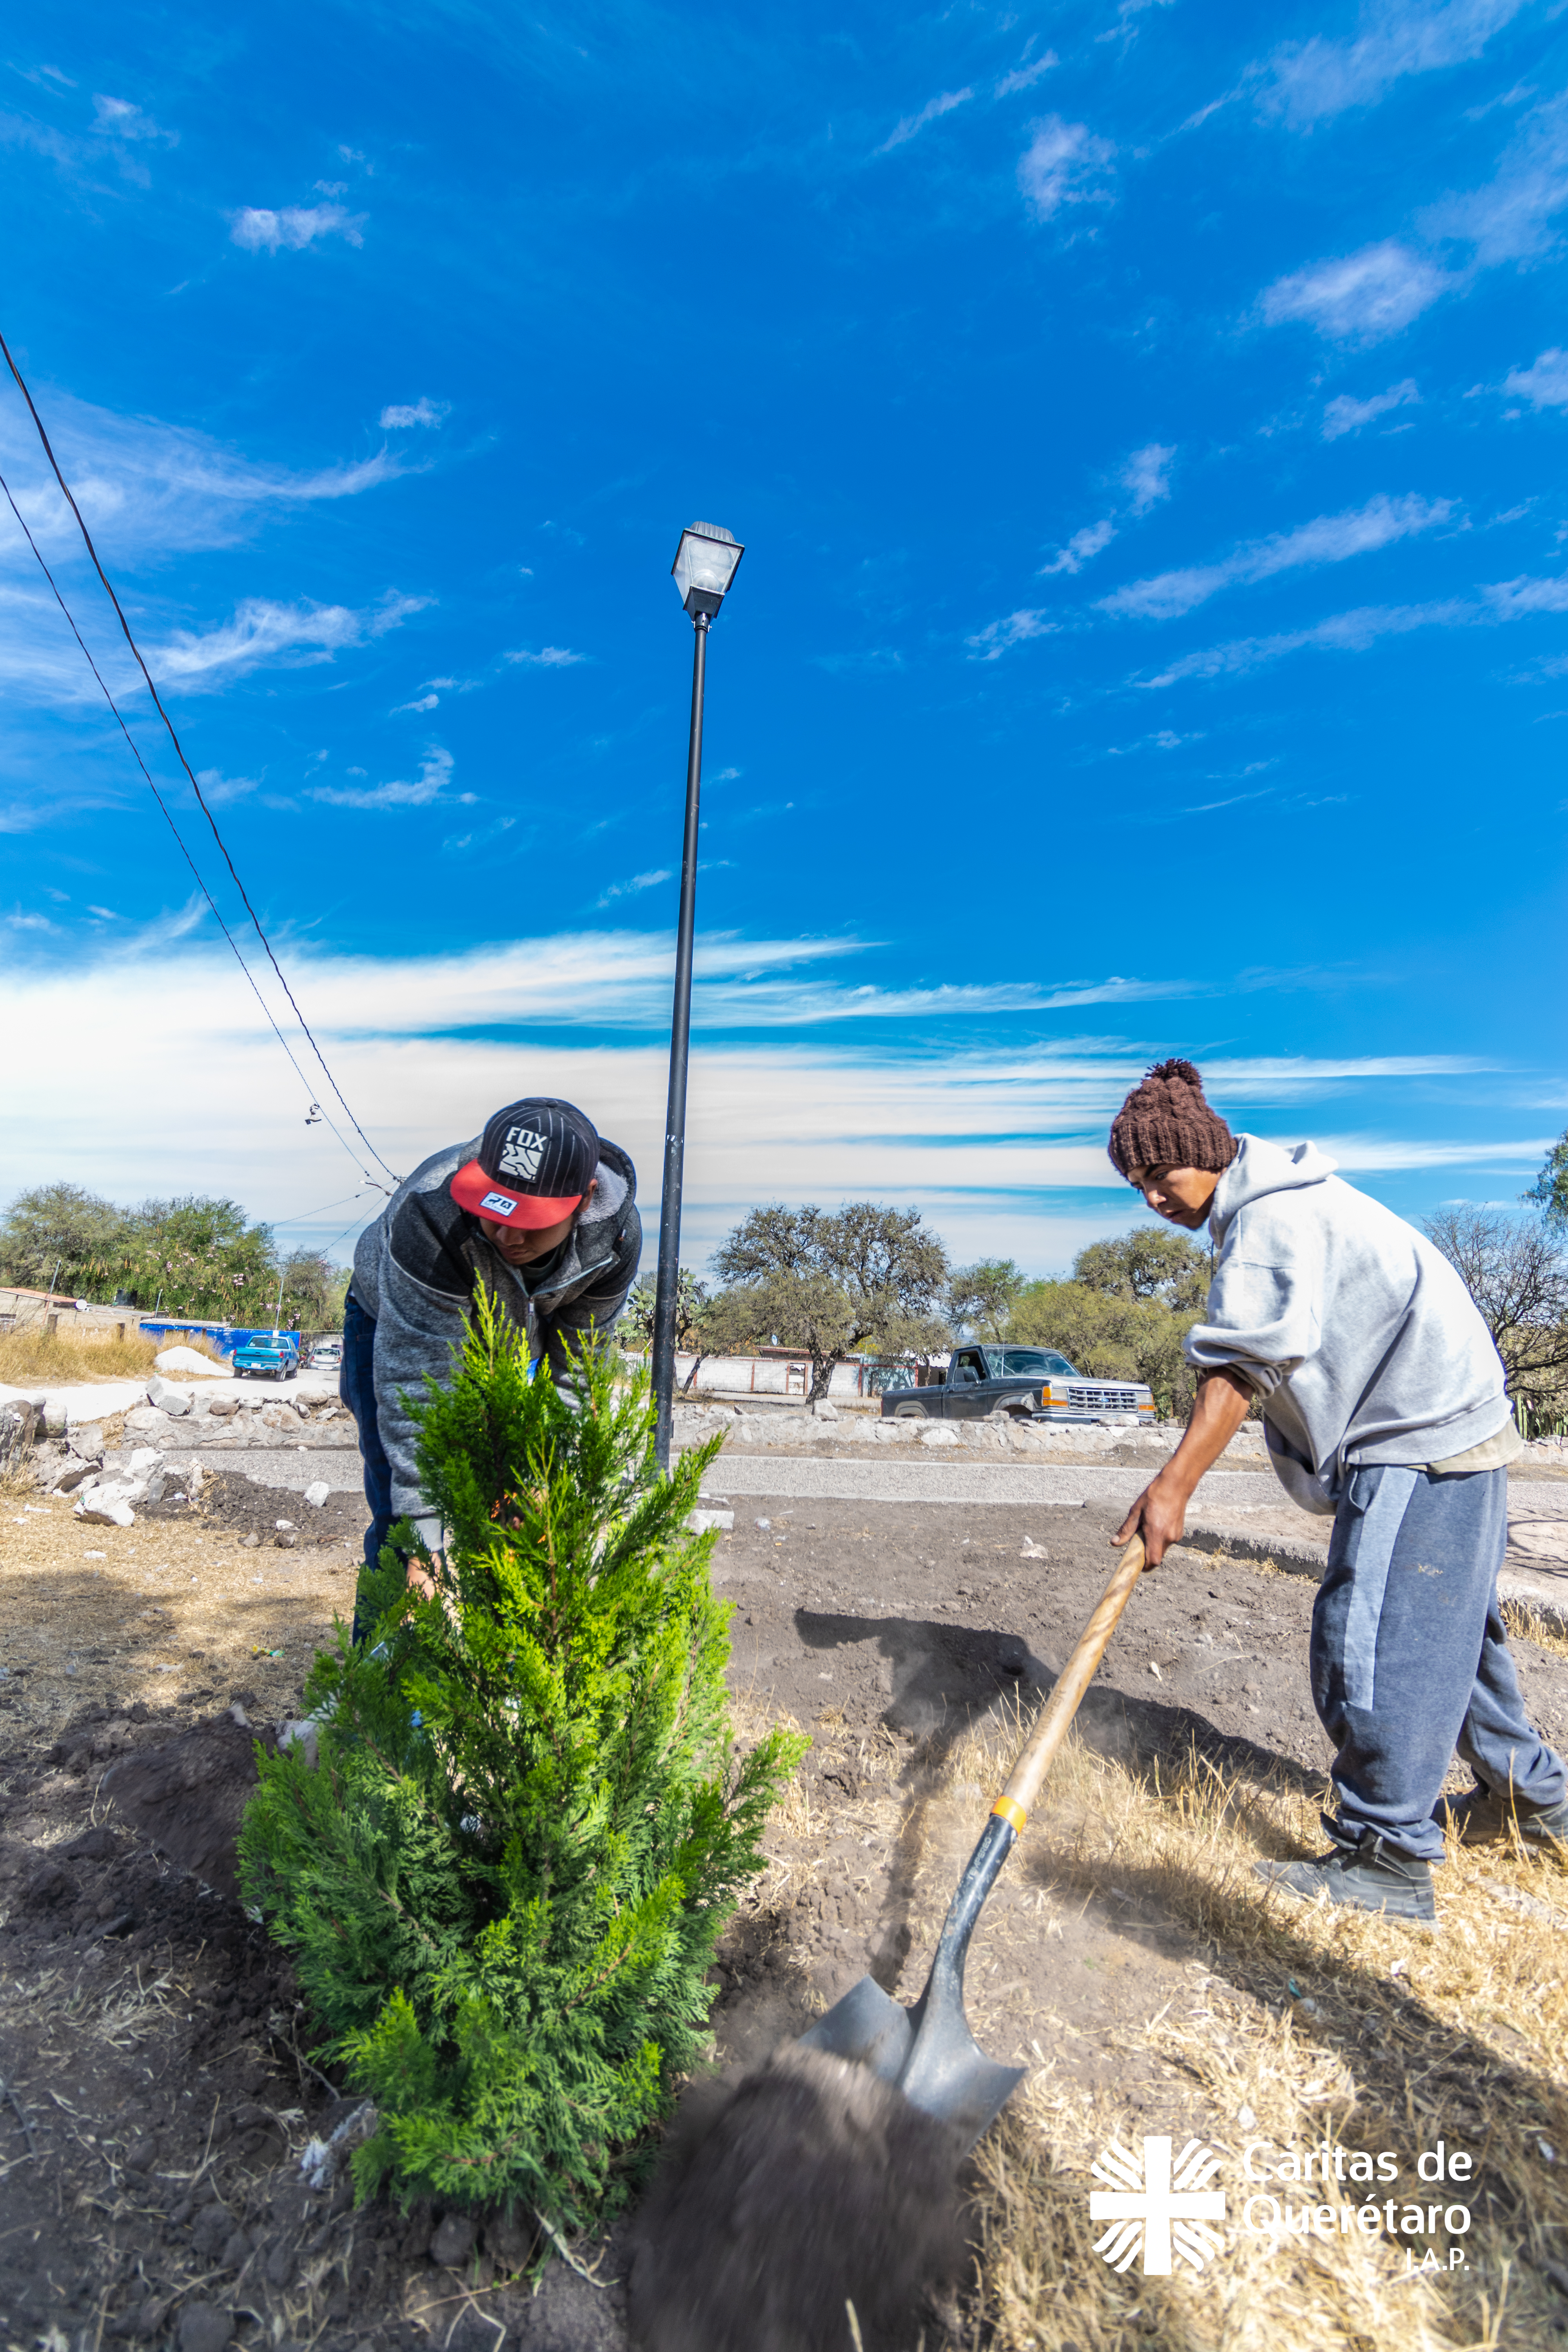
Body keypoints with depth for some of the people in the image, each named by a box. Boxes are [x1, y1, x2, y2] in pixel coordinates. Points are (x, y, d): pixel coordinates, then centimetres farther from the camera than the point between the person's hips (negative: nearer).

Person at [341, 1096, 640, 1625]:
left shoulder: (616, 1234, -31)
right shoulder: (431, 1212, -43)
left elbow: (575, 1371, -19)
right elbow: (417, 1383, -42)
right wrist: (425, 1536, -42)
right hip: (395, 1324, -3)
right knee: (400, 1518, -11)